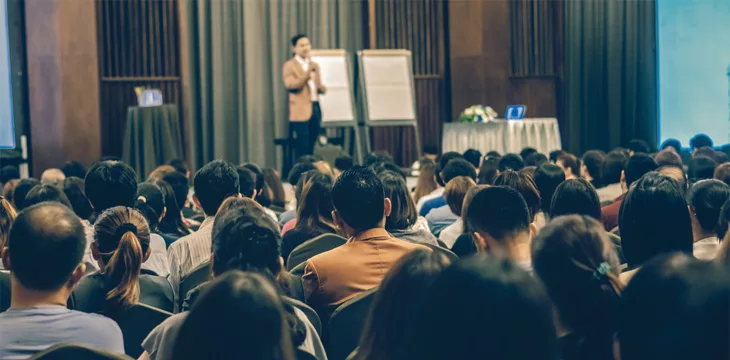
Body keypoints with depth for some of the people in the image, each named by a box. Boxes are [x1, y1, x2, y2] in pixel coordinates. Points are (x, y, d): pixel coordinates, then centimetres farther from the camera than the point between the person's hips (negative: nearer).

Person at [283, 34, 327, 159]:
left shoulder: (315, 65, 18)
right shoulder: (289, 65, -2)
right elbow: (290, 85, -15)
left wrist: (322, 88, -1)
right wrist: (307, 73, -22)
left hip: (315, 107, 6)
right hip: (301, 111, -6)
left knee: (311, 147, 8)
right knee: (302, 148, -8)